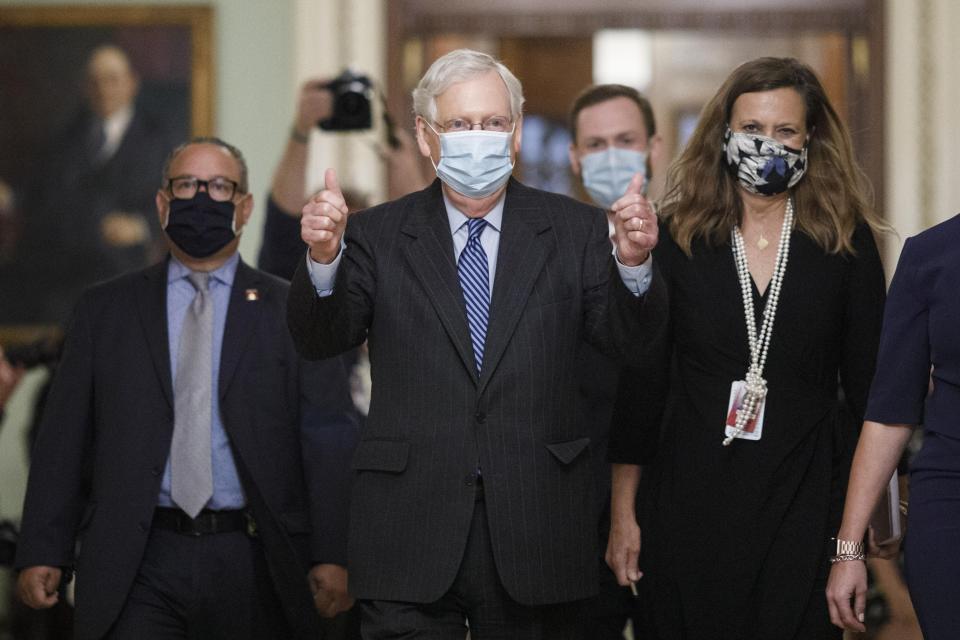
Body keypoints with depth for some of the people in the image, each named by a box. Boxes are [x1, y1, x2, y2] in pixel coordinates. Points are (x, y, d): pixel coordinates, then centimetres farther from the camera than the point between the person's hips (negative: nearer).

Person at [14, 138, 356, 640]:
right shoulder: (103, 310, 12)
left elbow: (327, 441, 1)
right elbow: (64, 439, 8)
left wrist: (332, 556, -9)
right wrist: (43, 552, -1)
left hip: (254, 566, 0)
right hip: (137, 573, 0)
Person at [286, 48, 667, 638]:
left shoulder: (573, 230, 6)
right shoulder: (378, 235, 6)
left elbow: (633, 341, -2)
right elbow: (320, 341, -4)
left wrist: (634, 263, -22)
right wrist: (323, 258, -23)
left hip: (537, 538, 1)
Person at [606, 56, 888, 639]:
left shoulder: (848, 245, 2)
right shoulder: (678, 240, 2)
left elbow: (866, 389, 4)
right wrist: (623, 513, 0)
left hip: (805, 503, 0)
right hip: (694, 500, 0)